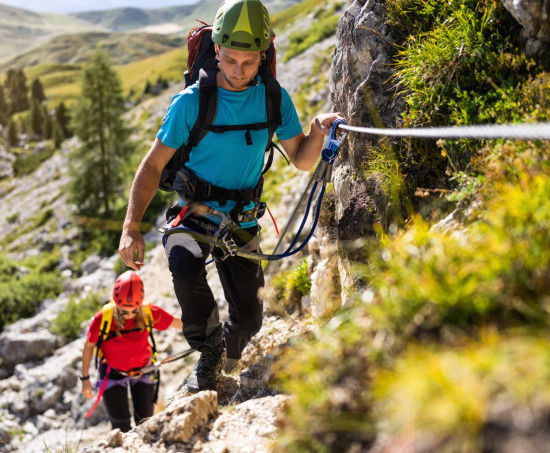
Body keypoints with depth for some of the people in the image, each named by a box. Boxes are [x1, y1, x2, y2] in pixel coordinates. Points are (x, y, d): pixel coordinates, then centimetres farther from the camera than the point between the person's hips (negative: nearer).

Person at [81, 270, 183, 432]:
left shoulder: (149, 313, -27)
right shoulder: (102, 319, -28)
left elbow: (179, 323, -13)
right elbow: (89, 346, -11)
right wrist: (85, 379, -4)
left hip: (142, 370, 1)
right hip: (113, 372, -1)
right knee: (121, 426, -3)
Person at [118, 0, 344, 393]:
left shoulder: (274, 99, -5)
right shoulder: (191, 103, -14)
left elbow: (302, 161, -2)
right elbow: (153, 165, -11)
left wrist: (319, 130, -24)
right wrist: (131, 227, -20)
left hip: (242, 223, 3)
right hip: (192, 215, -2)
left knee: (249, 319, -2)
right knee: (186, 268, -35)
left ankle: (227, 352, 35)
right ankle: (209, 350, -10)